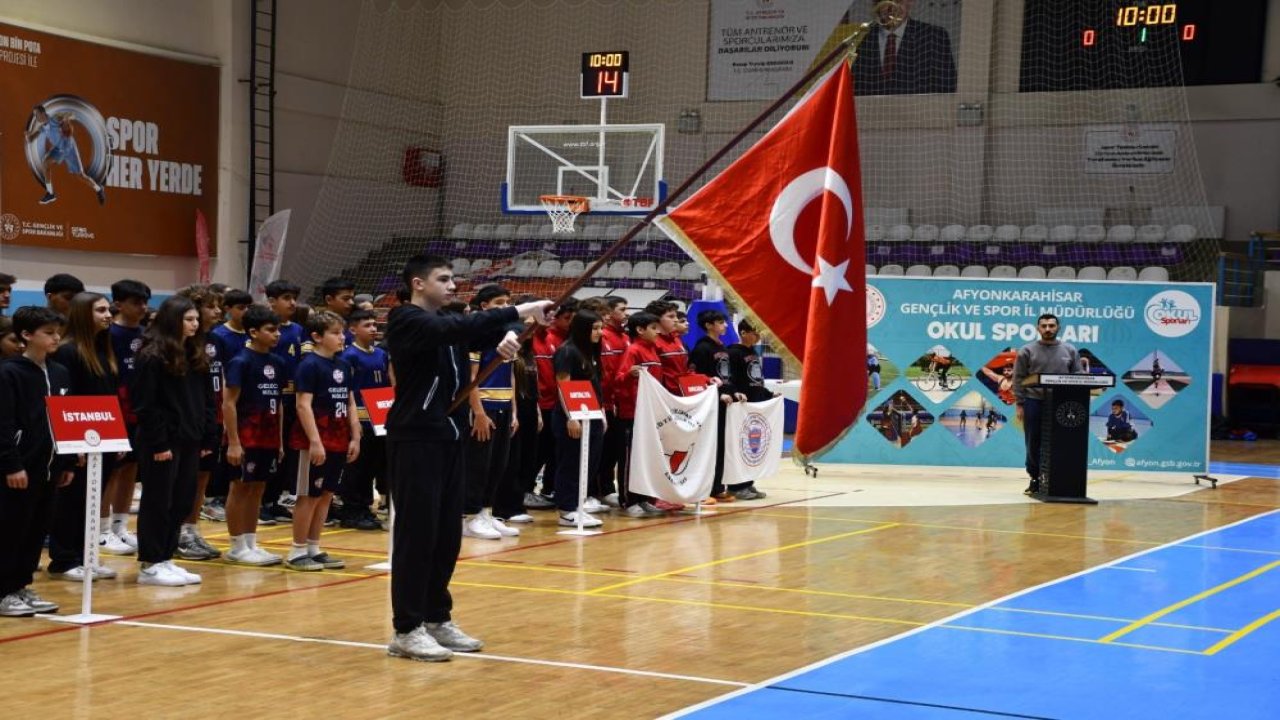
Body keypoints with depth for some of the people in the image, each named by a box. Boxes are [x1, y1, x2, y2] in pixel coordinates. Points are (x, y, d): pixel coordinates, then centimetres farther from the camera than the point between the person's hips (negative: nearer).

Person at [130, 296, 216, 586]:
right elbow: (145, 404, -14)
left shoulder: (196, 355, 13)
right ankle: (150, 565, 5)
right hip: (163, 442, -8)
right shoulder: (152, 356, -11)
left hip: (189, 441, 8)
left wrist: (206, 436, 8)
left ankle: (166, 559, 19)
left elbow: (206, 400, 15)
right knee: (158, 502, -2)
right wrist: (158, 442, -17)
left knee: (182, 501, 10)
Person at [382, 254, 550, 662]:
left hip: (447, 438, 9)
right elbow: (459, 328, -26)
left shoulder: (446, 322, 17)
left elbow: (477, 331, 5)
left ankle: (437, 619, 20)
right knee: (416, 533, -8)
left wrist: (507, 335, -19)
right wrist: (519, 311, -29)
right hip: (415, 440, -9)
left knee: (447, 534, 11)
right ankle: (406, 630, -3)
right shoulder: (407, 322, -10)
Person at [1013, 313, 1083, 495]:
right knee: (1034, 444, 3)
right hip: (1034, 402, -1)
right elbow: (1019, 379, 1)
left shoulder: (1070, 351, 8)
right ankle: (1035, 480, 12)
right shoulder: (1027, 351, 2)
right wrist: (1020, 405, -6)